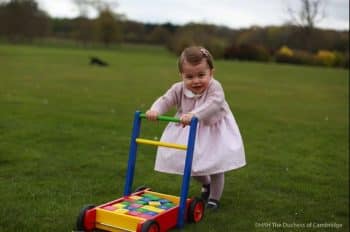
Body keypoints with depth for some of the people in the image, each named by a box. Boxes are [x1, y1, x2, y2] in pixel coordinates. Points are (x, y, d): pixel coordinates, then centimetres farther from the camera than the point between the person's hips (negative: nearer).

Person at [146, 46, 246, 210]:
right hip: (189, 132, 4)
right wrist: (155, 110, -44)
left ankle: (214, 198, 26)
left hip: (214, 132, -4)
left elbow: (213, 104, -46)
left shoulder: (214, 87, -29)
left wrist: (194, 114, -62)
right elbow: (165, 100, -21)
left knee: (216, 165, 3)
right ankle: (206, 184, 46)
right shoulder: (179, 89, -16)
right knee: (190, 163, 14)